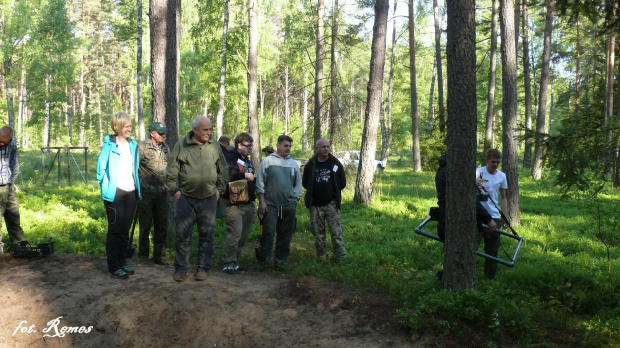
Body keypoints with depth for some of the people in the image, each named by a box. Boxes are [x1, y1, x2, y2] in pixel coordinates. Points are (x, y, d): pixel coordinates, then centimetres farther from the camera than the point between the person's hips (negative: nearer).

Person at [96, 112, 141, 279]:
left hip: (131, 193, 6)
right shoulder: (109, 145, -8)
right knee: (115, 230, 0)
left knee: (125, 230, 12)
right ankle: (113, 266, 7)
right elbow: (101, 167, -8)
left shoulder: (133, 145, 11)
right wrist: (106, 187, -8)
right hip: (115, 193, -6)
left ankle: (122, 262, 23)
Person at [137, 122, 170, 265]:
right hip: (146, 192, -5)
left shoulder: (166, 148, 13)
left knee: (162, 225, 7)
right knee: (145, 224, 4)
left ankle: (159, 255, 17)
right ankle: (143, 253, 20)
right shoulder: (142, 147, -6)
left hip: (162, 192, 5)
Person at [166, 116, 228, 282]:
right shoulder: (181, 145, 0)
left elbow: (223, 171, 16)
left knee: (207, 235, 7)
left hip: (209, 199, 2)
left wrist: (219, 189, 11)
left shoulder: (215, 146, 6)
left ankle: (203, 268, 19)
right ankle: (181, 268, 16)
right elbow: (171, 170, 4)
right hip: (186, 198, -1)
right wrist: (174, 190, 1)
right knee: (183, 234, 3)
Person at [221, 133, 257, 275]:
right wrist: (244, 175, -18)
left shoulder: (249, 162, 23)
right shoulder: (230, 159, -4)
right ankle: (229, 264, -8)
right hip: (233, 203, -8)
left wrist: (253, 200, 24)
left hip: (247, 204, 8)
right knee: (235, 231, -15)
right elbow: (226, 175, -22)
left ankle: (235, 262, 16)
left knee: (243, 235, 8)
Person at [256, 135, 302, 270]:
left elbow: (298, 184, 19)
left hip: (289, 205, 4)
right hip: (270, 204, -3)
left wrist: (296, 200, 11)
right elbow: (260, 182, 2)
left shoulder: (294, 164, 13)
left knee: (285, 235, 7)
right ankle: (263, 260, 7)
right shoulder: (268, 161, 3)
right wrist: (261, 201, -3)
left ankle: (280, 261, 17)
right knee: (268, 233, -5)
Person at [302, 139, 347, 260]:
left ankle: (341, 256, 1)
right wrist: (313, 192, 10)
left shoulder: (335, 163, 2)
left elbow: (342, 182, 11)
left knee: (336, 231, -5)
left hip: (331, 204, -2)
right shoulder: (311, 165, 4)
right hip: (315, 205, 2)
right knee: (318, 232, 8)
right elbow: (305, 183, 14)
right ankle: (321, 255, 20)